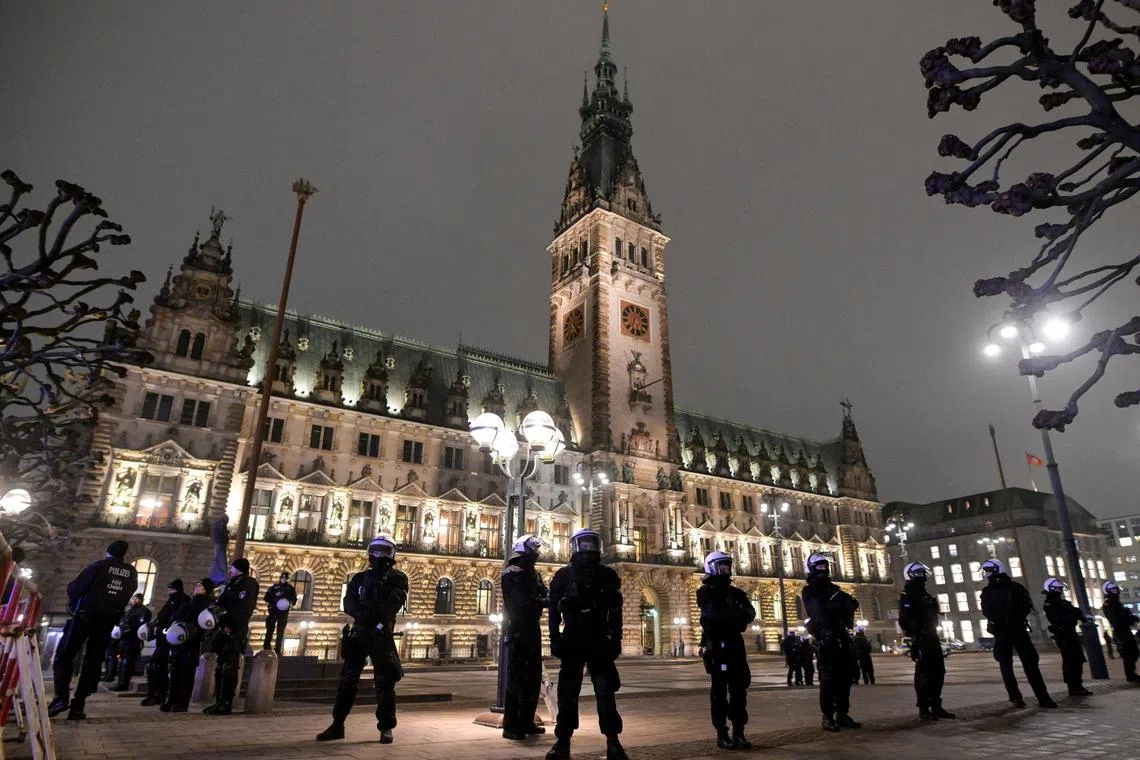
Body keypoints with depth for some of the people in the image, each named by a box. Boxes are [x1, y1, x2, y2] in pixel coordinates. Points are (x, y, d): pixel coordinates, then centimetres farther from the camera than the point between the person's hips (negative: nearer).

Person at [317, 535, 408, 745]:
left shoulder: (397, 578, 2)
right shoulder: (360, 578, 13)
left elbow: (395, 602, -14)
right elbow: (348, 601, -2)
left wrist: (374, 614, -29)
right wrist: (361, 614, -22)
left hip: (381, 634, -4)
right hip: (358, 633, 4)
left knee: (385, 681, -3)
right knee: (347, 679, 6)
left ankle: (386, 727, 5)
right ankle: (337, 725, 17)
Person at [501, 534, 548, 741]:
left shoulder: (532, 573, 15)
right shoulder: (513, 573, -12)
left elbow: (543, 595, 7)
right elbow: (524, 603, -22)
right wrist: (547, 602, -18)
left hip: (532, 630, 9)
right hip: (518, 632, -9)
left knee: (533, 677, 14)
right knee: (517, 678, -5)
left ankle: (526, 722, 24)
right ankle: (510, 726, 3)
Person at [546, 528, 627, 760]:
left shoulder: (607, 575, 6)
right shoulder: (564, 575, 1)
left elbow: (615, 611, 7)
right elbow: (553, 610, 1)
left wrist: (616, 639, 1)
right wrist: (555, 638, -6)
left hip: (599, 641, 1)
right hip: (572, 641, -1)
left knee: (606, 693, 0)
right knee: (568, 693, 4)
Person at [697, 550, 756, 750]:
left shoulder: (734, 592, 15)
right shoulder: (705, 592, -4)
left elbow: (750, 612, 3)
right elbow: (714, 613, -22)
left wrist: (742, 615, -19)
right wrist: (737, 614, -22)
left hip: (735, 643, 6)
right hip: (717, 645, -6)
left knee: (739, 687, 6)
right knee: (719, 690, -2)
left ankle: (739, 732, 13)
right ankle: (722, 734, 3)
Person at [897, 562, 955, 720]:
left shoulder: (924, 594, 19)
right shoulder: (907, 595, -9)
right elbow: (905, 619, -17)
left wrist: (934, 635, 20)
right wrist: (914, 635, -21)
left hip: (931, 637, 9)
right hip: (920, 639, -9)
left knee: (938, 671, 10)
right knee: (924, 673, -7)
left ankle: (936, 706, 18)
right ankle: (923, 708, -2)